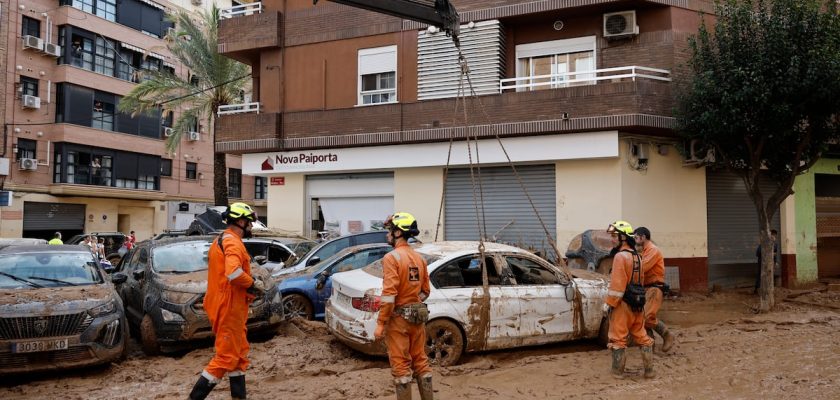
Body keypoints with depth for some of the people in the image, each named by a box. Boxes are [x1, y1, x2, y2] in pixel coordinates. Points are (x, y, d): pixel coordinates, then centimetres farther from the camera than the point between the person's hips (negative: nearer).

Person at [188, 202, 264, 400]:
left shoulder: (221, 240, 18)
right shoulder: (233, 242, -16)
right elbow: (234, 273, -33)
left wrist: (249, 287, 9)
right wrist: (254, 284, -16)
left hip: (225, 306, 11)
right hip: (229, 308, -11)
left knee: (240, 353, 16)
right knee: (227, 356, -4)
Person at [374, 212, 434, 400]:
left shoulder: (392, 257, -15)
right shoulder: (419, 258, 9)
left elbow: (389, 294, -21)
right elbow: (425, 291, 15)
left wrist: (380, 324, -17)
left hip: (398, 317, -7)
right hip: (418, 315, 7)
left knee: (401, 365, 1)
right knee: (420, 361, 15)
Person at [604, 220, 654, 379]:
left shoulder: (621, 256, -15)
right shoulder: (637, 256, 12)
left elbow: (617, 284, -20)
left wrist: (609, 303, -15)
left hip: (623, 304, -8)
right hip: (638, 304, 8)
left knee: (618, 339, 2)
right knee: (641, 336, 15)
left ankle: (618, 371, 7)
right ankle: (649, 370, 19)